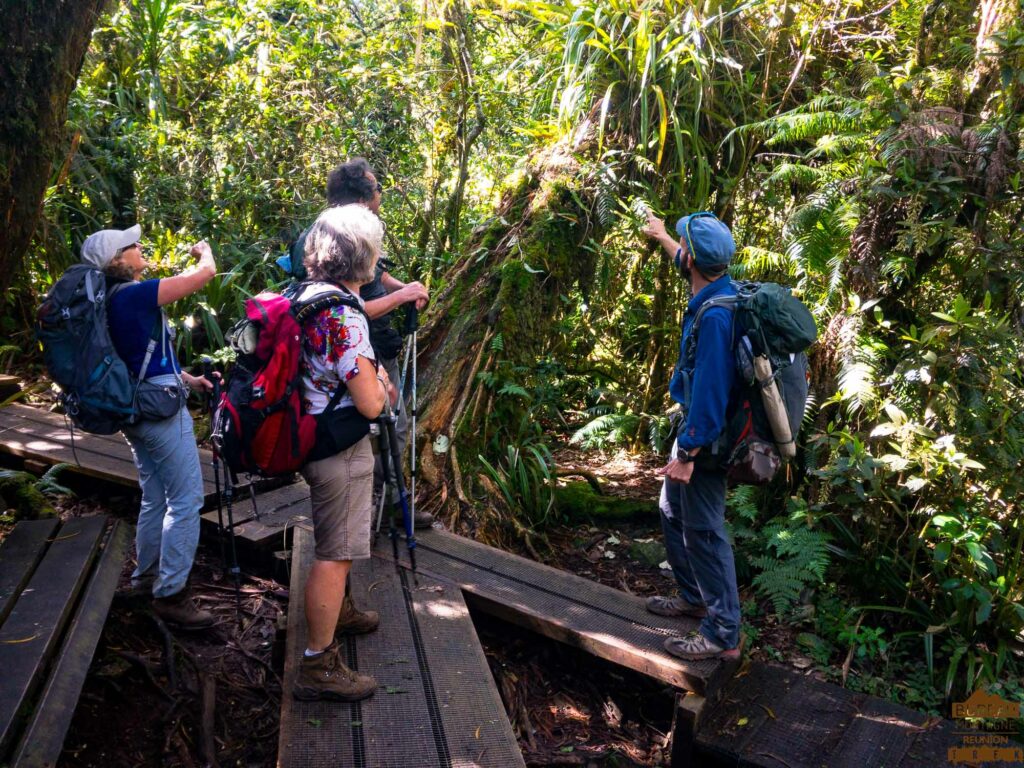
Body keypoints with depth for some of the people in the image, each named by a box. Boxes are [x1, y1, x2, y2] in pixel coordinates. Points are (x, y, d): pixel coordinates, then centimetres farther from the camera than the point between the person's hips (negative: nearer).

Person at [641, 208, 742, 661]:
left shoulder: (716, 315, -28)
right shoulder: (713, 288, 2)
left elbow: (709, 391, -28)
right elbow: (687, 264, 28)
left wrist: (686, 454, -24)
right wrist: (662, 236, 43)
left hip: (706, 434, -10)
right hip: (694, 422, 10)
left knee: (702, 530, -2)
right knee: (673, 512, 22)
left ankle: (724, 635, 10)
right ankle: (694, 597, 38)